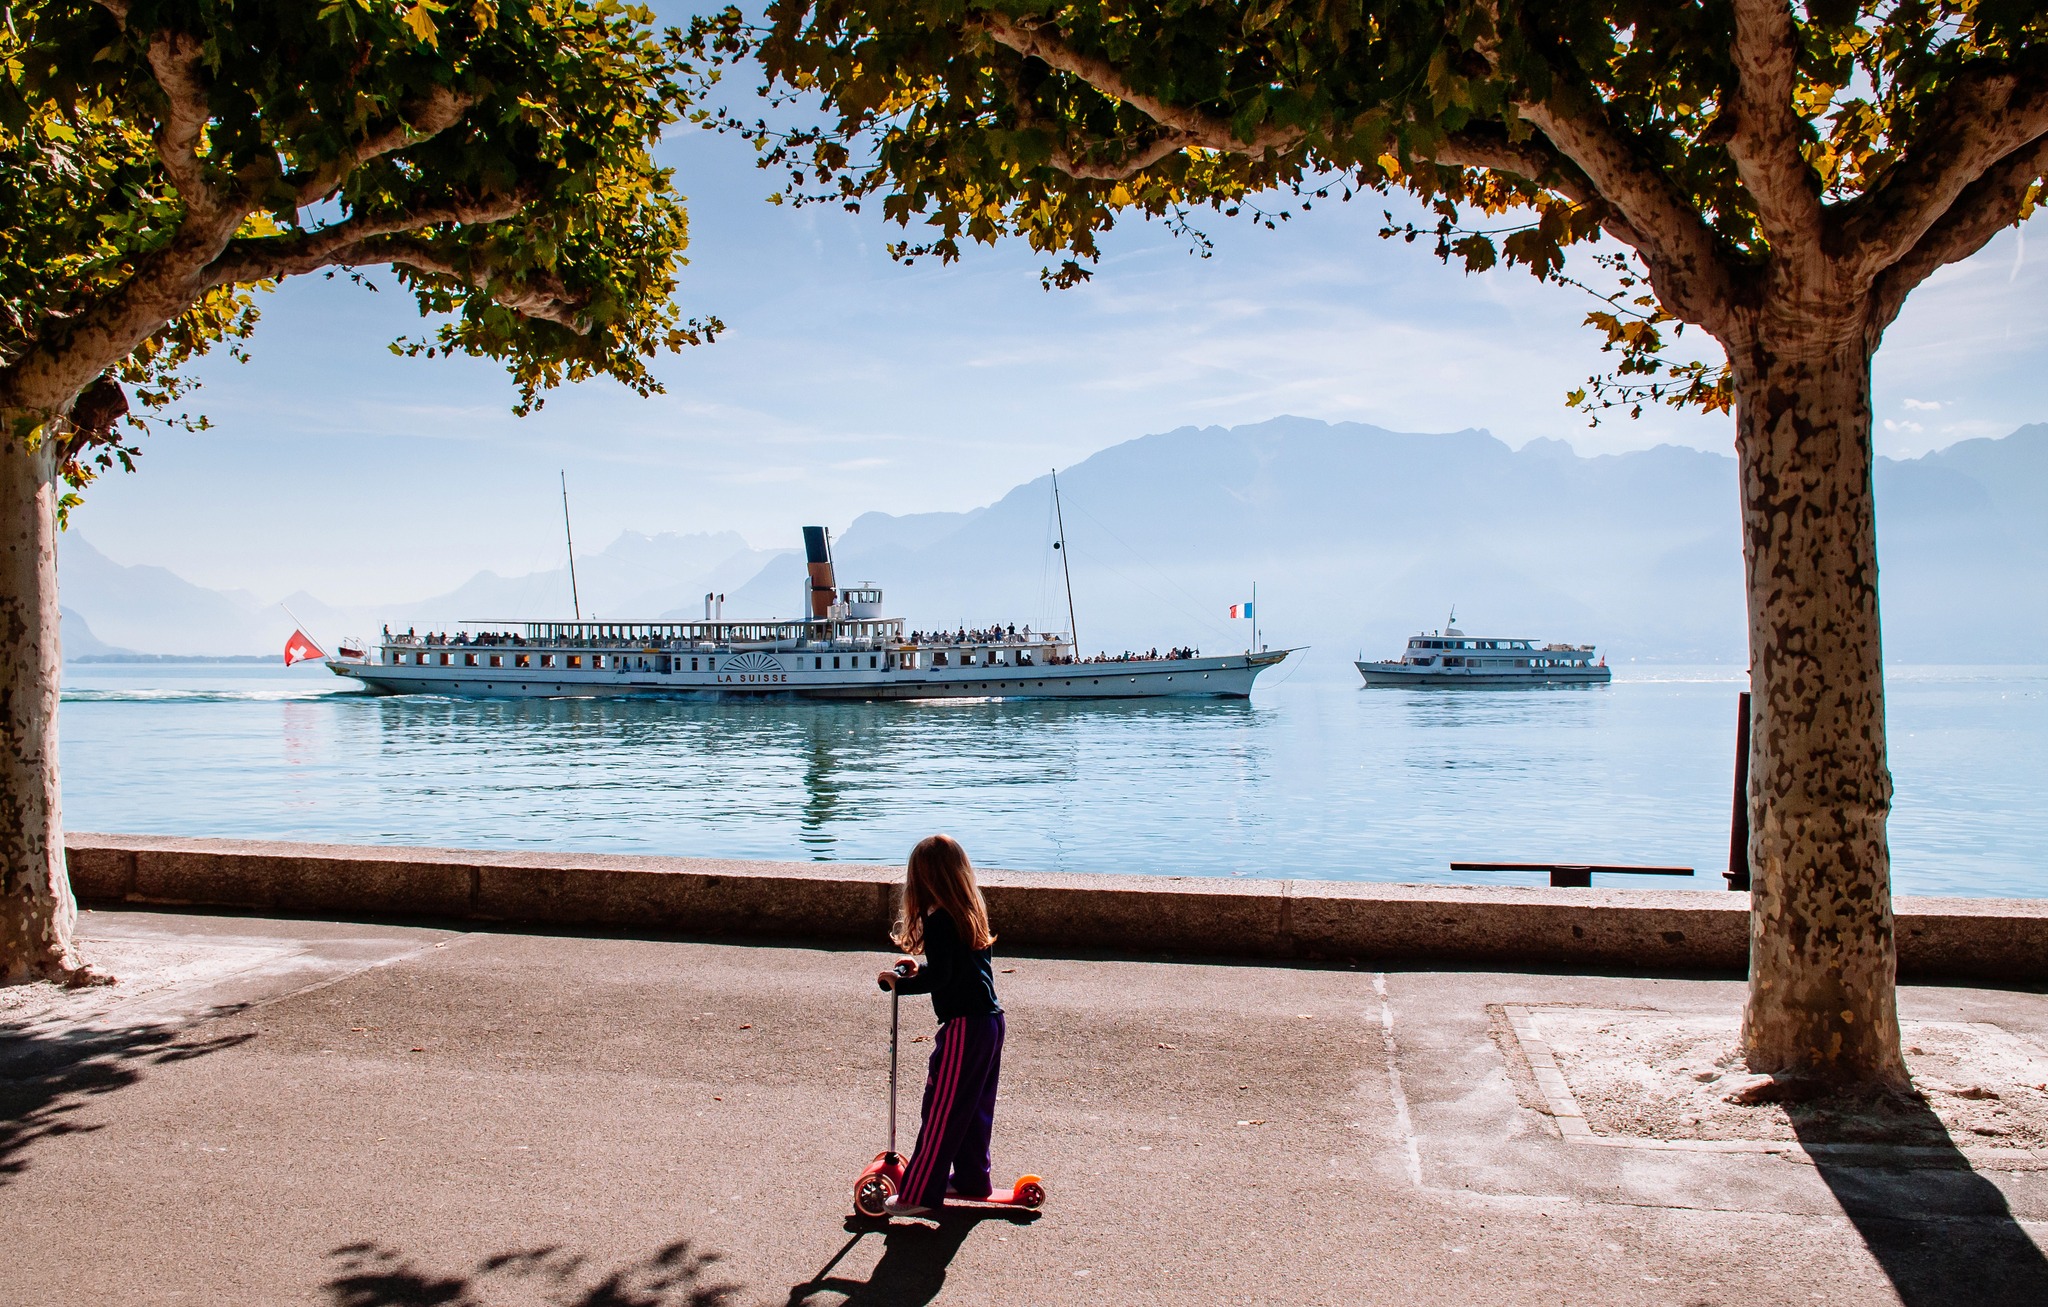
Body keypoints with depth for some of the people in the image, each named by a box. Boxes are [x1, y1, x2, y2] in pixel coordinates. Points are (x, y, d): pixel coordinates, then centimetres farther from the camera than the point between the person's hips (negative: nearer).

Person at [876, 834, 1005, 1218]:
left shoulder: (939, 921, -15)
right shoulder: (972, 912, 11)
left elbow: (939, 979, -19)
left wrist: (899, 982, -6)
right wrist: (921, 969, 23)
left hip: (963, 1026, -9)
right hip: (991, 1019, 9)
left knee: (942, 1110, -1)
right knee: (975, 1106, 19)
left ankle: (919, 1194, 6)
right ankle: (971, 1179, 30)